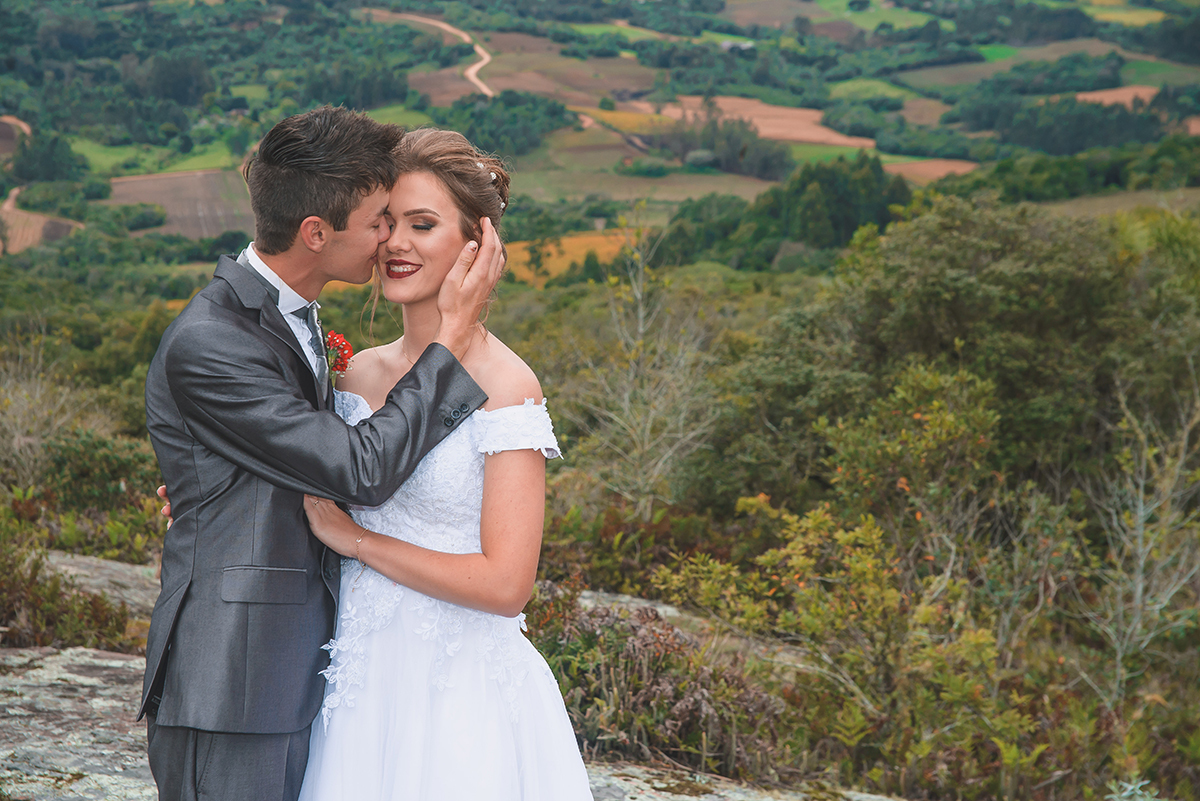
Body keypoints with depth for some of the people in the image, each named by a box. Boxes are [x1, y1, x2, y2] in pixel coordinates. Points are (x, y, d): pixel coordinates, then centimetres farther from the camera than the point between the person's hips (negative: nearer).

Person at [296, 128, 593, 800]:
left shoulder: (505, 385, -14)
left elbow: (504, 584, -20)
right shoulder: (359, 372, 5)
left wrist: (354, 538, -14)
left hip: (462, 700, -6)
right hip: (368, 687, 6)